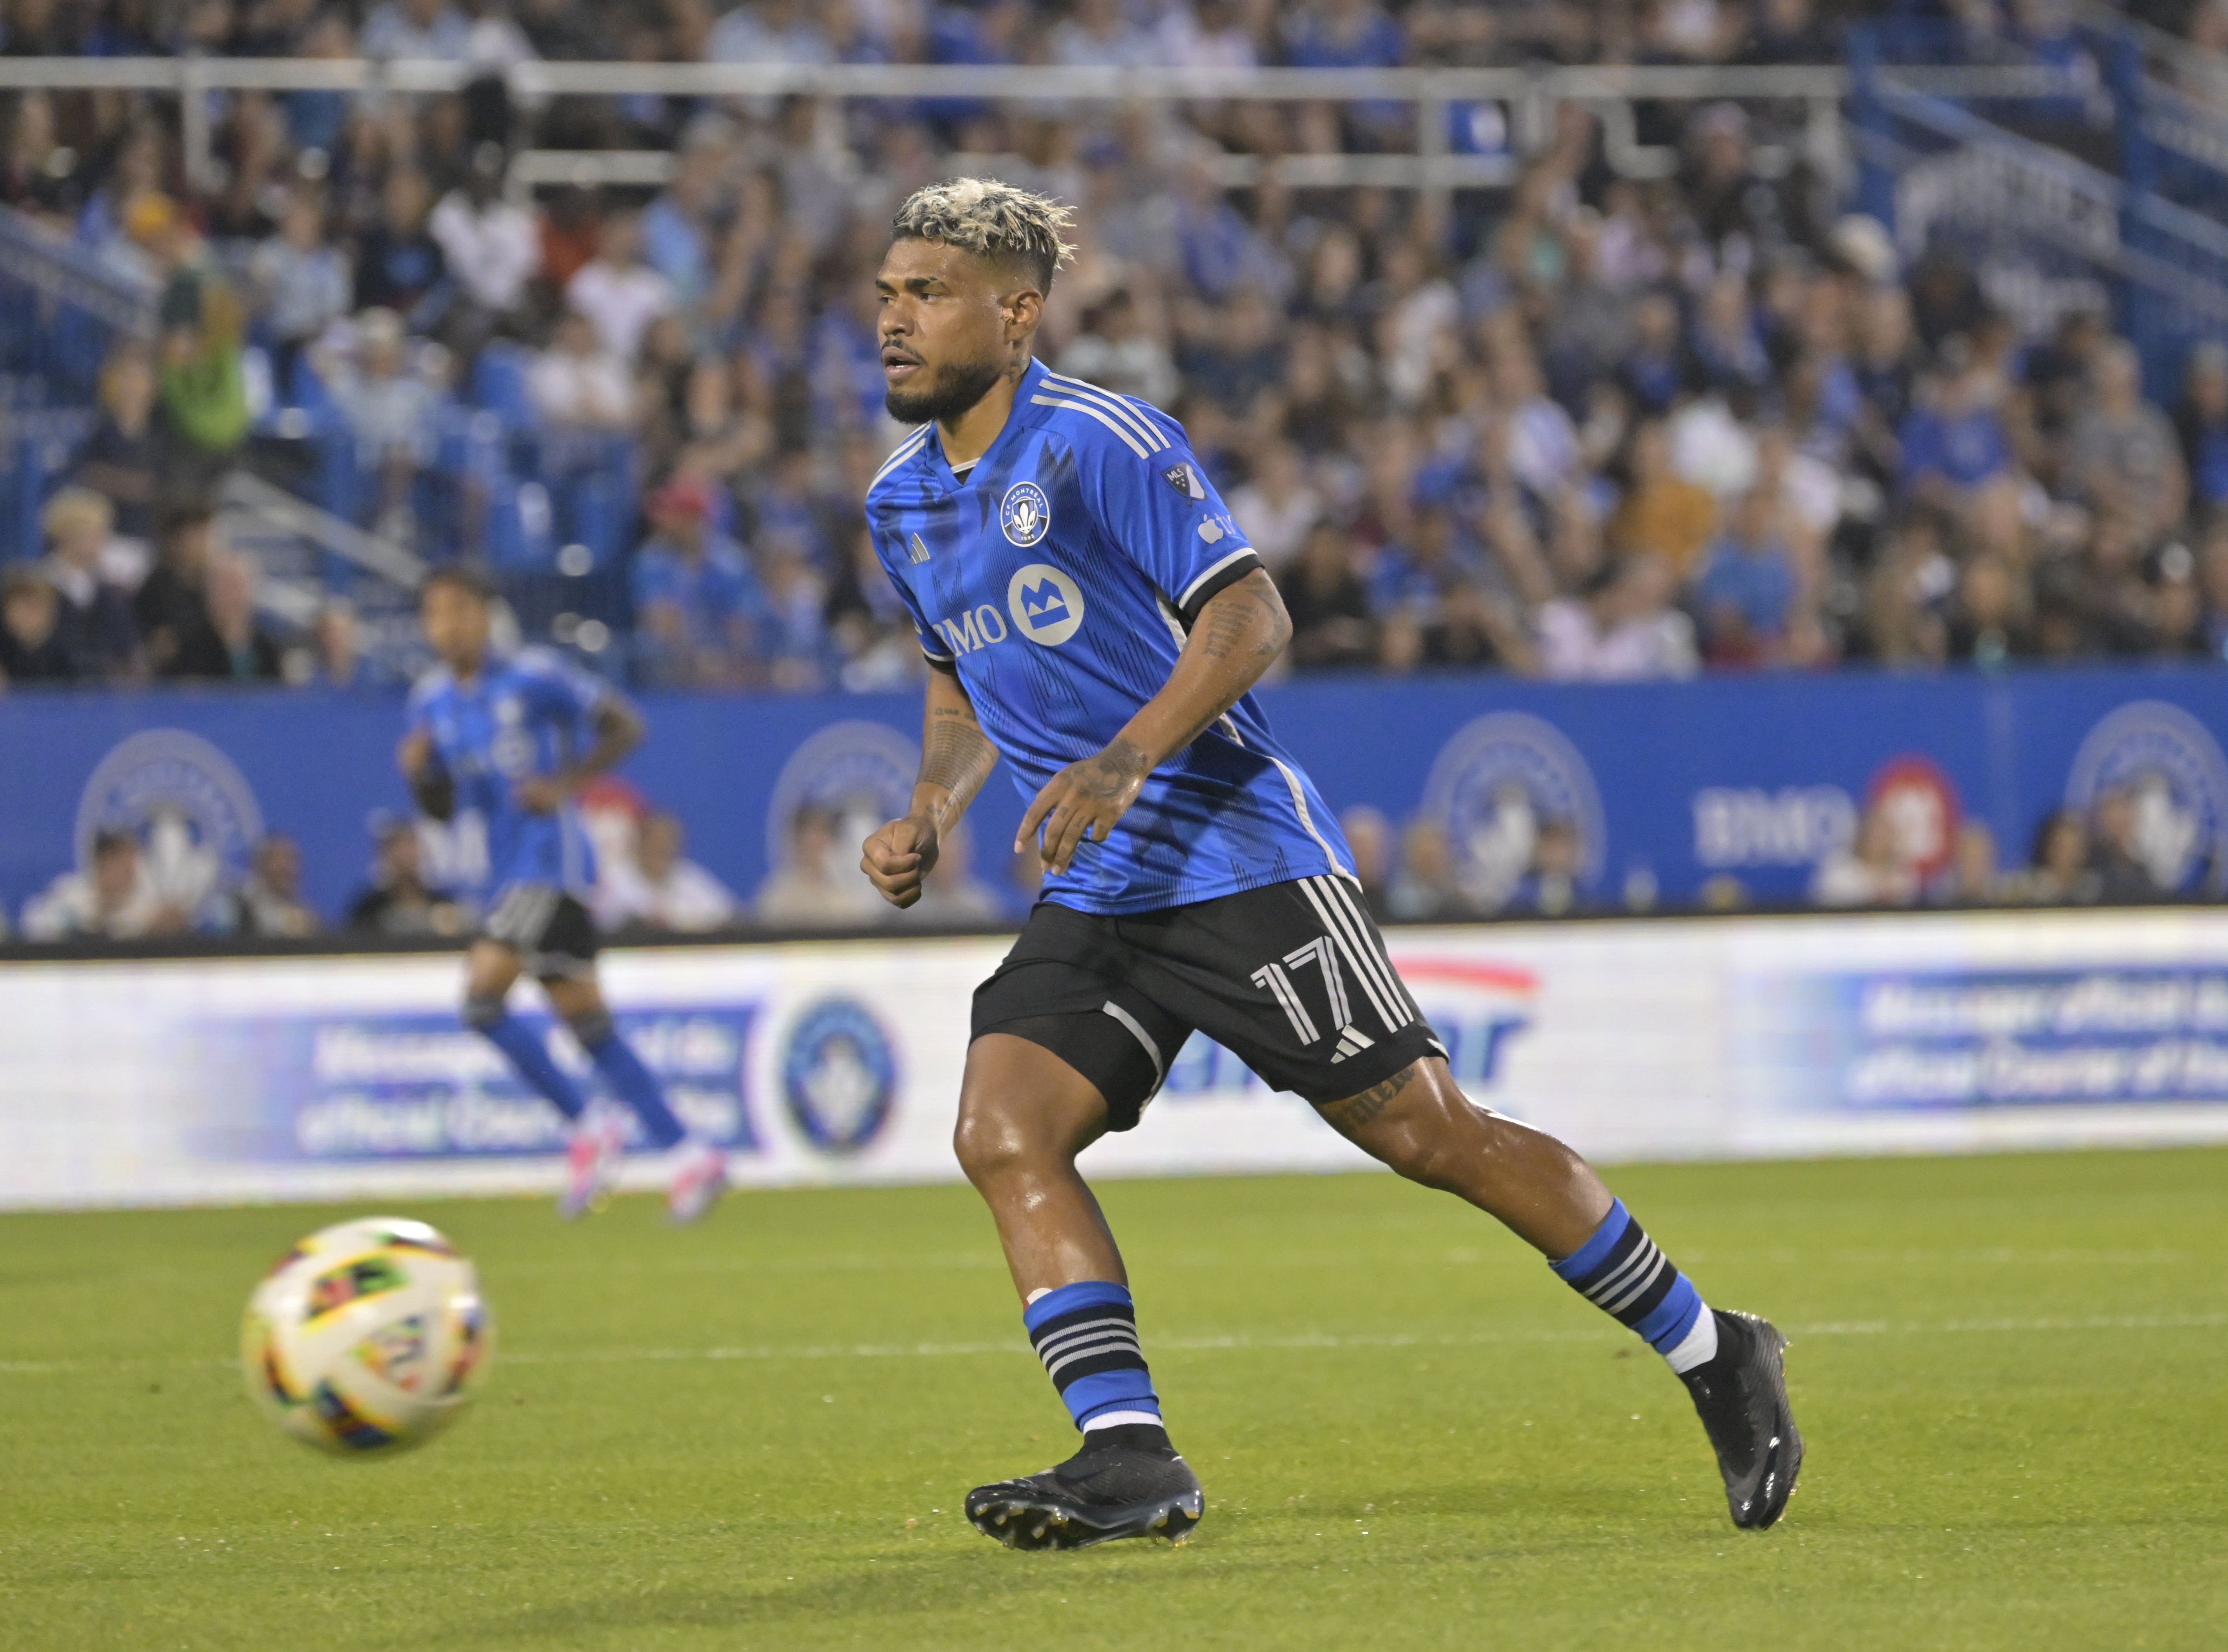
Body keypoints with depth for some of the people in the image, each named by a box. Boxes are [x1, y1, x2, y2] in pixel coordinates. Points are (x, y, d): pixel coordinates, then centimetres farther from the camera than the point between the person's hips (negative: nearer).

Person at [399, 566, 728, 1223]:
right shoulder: (432, 700, 11)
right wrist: (417, 771, -4)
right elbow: (442, 807, 17)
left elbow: (625, 726, -6)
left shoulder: (533, 677, -9)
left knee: (481, 997, -19)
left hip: (552, 862, -8)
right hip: (507, 869, 8)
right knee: (587, 1022, 6)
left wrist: (565, 785, -16)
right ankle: (690, 1153, 10)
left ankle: (588, 1125, -7)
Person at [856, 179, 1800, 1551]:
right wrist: (928, 815, 8)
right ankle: (1130, 1459, -16)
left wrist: (1127, 756, -30)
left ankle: (1715, 1359, 9)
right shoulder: (904, 500, 13)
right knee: (1003, 1134, -14)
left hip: (1236, 858, -7)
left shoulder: (1100, 444, -12)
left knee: (1425, 1133, -5)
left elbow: (1252, 615, -17)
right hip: (1096, 901, 7)